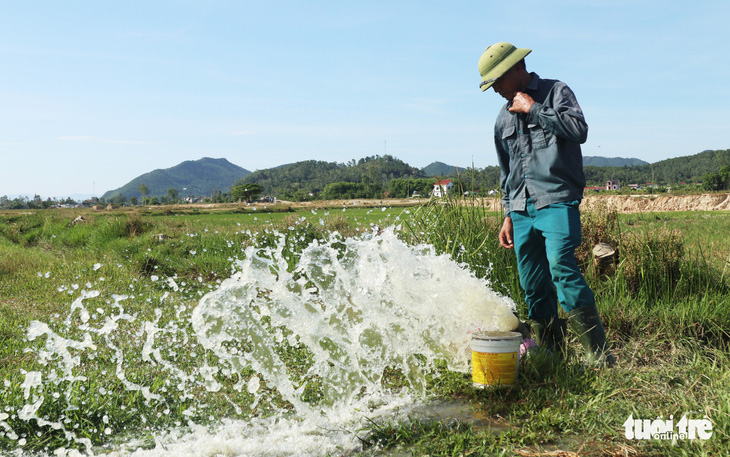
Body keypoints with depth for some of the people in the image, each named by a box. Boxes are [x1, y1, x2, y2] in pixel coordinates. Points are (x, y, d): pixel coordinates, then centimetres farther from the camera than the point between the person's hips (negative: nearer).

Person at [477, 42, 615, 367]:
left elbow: (579, 130, -14)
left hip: (557, 201, -6)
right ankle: (549, 353, 12)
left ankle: (598, 351, -16)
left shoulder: (556, 92, 4)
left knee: (561, 267, -22)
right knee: (533, 285, 3)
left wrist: (534, 109, -9)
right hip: (522, 209, 6)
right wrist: (508, 216, 19)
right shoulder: (504, 118, 20)